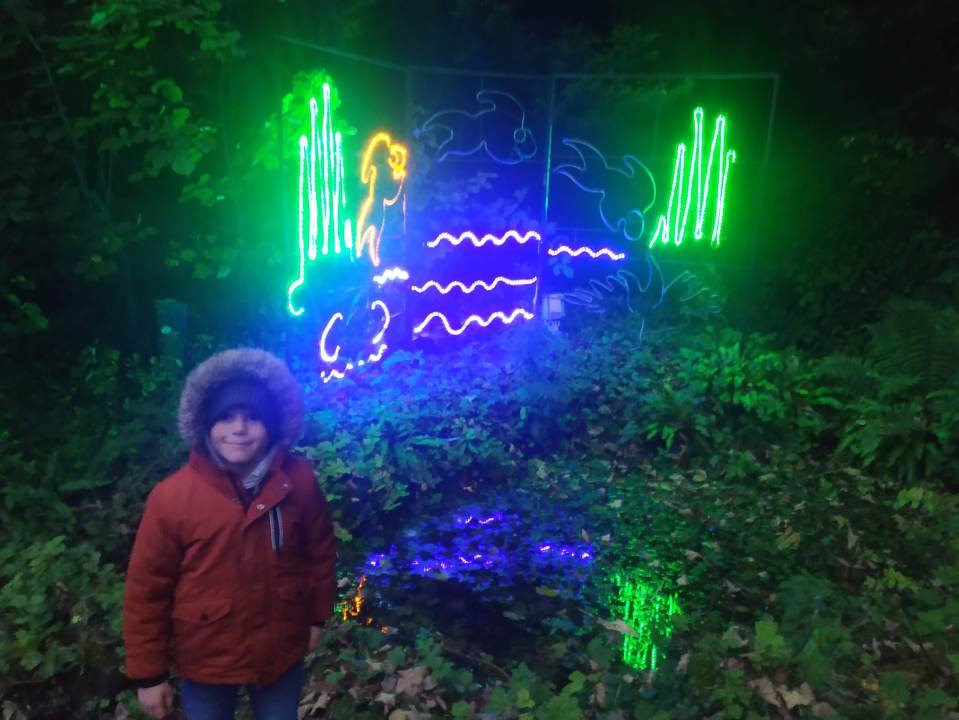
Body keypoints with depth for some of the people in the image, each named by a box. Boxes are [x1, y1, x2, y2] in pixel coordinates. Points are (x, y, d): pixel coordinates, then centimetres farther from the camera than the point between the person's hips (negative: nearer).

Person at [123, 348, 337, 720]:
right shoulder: (172, 495, -19)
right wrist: (148, 674, -6)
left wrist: (317, 616, 8)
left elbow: (320, 551, 0)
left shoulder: (298, 480, -15)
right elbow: (146, 591, -11)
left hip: (282, 652, 2)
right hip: (206, 660, -1)